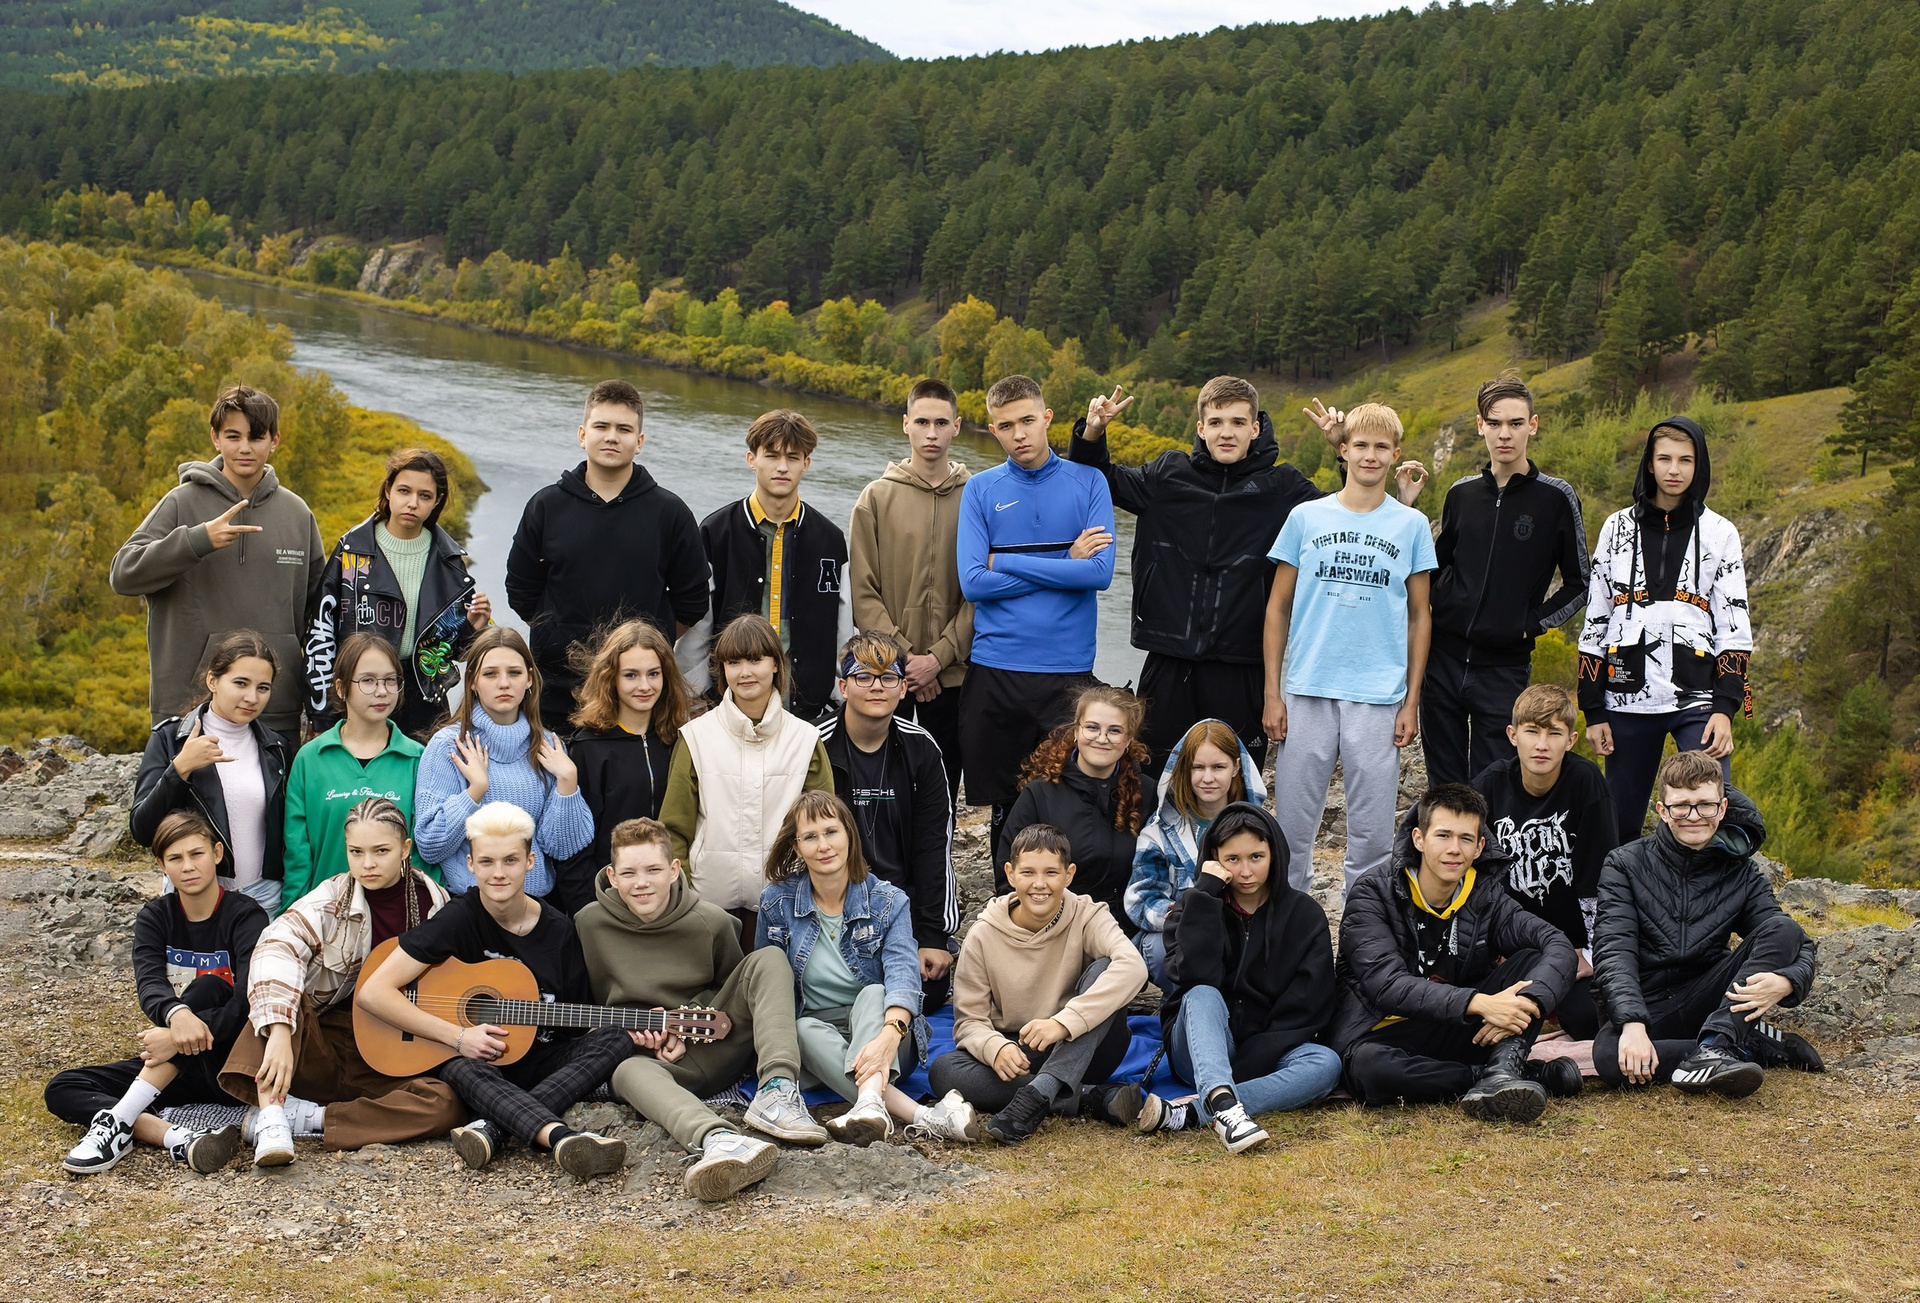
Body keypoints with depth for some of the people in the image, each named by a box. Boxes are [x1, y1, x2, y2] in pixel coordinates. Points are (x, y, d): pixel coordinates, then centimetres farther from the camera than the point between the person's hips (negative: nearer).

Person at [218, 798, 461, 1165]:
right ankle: (271, 1118, -38)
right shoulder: (331, 900, -8)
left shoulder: (435, 903, 1)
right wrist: (279, 1033, -43)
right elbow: (276, 949, -28)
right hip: (322, 1049, -1)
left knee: (448, 1104, -29)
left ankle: (304, 1117, -27)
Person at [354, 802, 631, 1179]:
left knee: (615, 1040, -23)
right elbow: (371, 993, -14)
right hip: (476, 1060, -3)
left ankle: (492, 1129, -37)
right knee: (464, 1070, -36)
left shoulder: (559, 931, 3)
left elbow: (583, 1022, 8)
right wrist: (458, 1036, -19)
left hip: (541, 1065, 3)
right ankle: (565, 1141, -62)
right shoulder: (459, 919, -7)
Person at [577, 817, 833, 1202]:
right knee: (628, 1072, -39)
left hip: (712, 1046, 2)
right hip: (645, 1053, -2)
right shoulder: (590, 924, -2)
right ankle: (717, 1139, -70)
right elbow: (591, 1002, 10)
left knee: (768, 958, -16)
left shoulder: (711, 922, -2)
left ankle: (777, 1090, -36)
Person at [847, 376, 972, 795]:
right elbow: (862, 591, -1)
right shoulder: (877, 497, 3)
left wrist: (939, 657, -10)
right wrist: (903, 656, -10)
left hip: (951, 675, 0)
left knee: (941, 790, 6)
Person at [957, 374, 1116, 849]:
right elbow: (972, 583, -6)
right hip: (996, 668, 1)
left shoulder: (1087, 481, 3)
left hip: (1069, 666, -1)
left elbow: (1101, 572, -9)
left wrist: (1005, 562, -9)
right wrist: (1064, 565, -6)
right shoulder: (980, 490, 5)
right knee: (1003, 801, 9)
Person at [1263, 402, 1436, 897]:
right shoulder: (1306, 517, 6)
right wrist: (1272, 693, 2)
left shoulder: (1411, 526, 7)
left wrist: (1412, 700, 4)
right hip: (1308, 692, 0)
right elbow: (1278, 607, 8)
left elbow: (1418, 615, 10)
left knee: (1372, 831, 2)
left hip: (1380, 698, 0)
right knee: (1293, 825, 3)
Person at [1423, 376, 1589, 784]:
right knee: (1444, 787, 8)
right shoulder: (1462, 493, 8)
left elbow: (1578, 585, 2)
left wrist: (1532, 624, -7)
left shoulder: (1556, 498, -3)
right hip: (1445, 659, 4)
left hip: (1505, 668, -4)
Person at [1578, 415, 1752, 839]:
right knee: (1619, 827, 6)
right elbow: (1595, 621, 9)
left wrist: (1725, 707, -10)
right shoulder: (1619, 528, 9)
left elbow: (1734, 627, 2)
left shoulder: (1719, 533, 6)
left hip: (1696, 697, -2)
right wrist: (1593, 710, 3)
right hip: (1628, 700, 2)